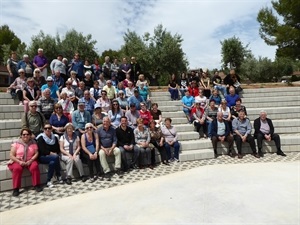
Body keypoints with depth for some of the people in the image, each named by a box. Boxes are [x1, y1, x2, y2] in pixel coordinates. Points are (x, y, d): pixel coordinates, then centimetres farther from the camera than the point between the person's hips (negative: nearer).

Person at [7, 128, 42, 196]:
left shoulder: (33, 142, 2)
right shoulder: (16, 143, -3)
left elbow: (36, 153, -2)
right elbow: (11, 155, -7)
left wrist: (30, 161, -18)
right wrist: (19, 161, -20)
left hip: (30, 161, 1)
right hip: (18, 161, -1)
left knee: (35, 166, -29)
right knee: (17, 168, -32)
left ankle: (37, 185, -14)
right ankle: (16, 188, -19)